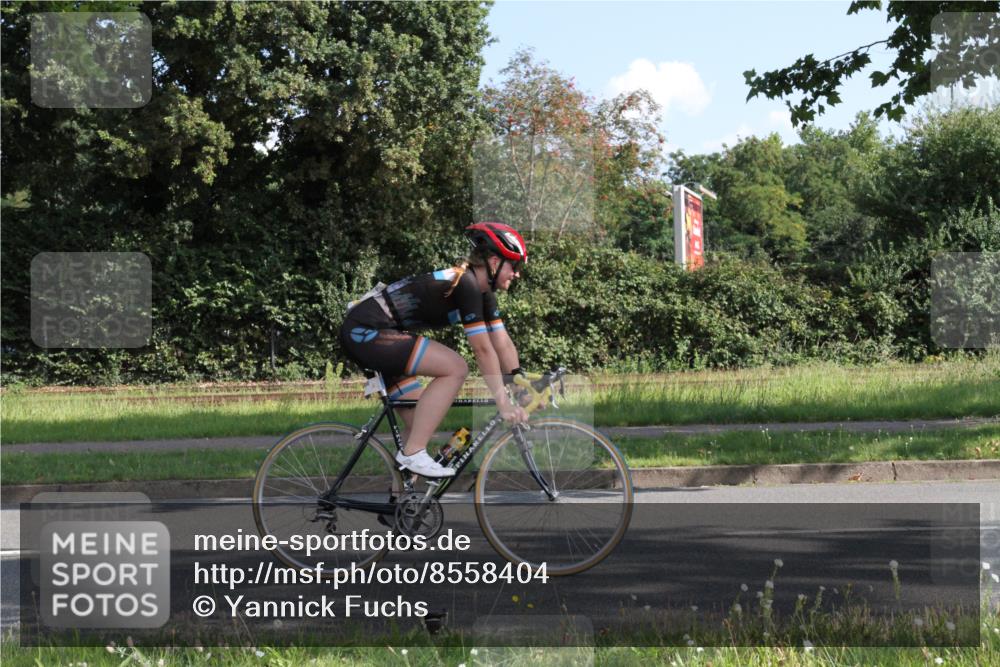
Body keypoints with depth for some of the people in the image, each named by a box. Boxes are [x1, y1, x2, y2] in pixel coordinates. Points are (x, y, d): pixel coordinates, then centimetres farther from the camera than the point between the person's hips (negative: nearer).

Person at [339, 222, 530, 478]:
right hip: (365, 331, -11)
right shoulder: (465, 283, -19)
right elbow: (483, 350, -20)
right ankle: (413, 454, -16)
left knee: (423, 423, 10)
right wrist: (504, 404, -18)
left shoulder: (483, 291, 10)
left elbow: (503, 344, 12)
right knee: (455, 368, -20)